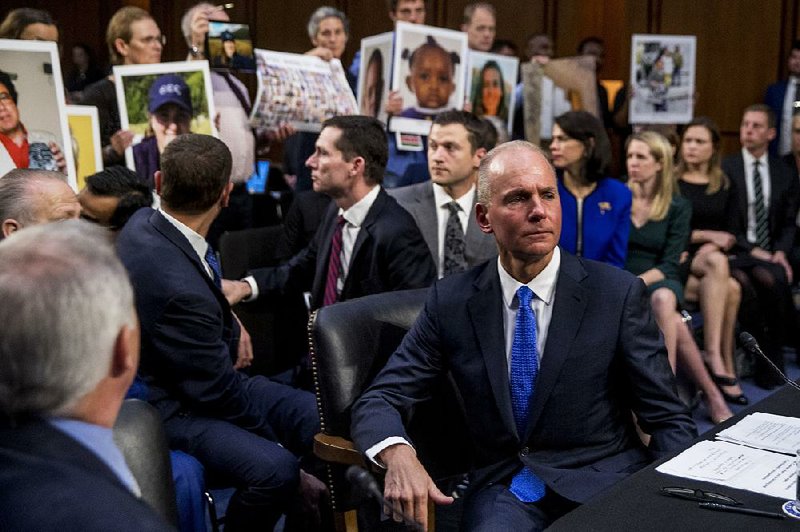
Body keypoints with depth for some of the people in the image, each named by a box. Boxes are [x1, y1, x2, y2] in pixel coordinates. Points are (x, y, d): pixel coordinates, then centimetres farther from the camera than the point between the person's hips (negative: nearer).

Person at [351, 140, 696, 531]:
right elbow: (379, 400, 0)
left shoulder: (618, 294, -4)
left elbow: (671, 422, -1)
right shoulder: (451, 301, 1)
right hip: (503, 488, 1)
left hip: (604, 481, 0)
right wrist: (398, 455, -23)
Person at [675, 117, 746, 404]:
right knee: (730, 288, -34)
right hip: (678, 260, -3)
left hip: (714, 258, 3)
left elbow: (731, 232, 10)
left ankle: (717, 359, -28)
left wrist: (714, 247, -10)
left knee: (731, 289, -33)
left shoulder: (725, 186, 16)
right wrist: (705, 235, -11)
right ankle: (723, 364, -36)